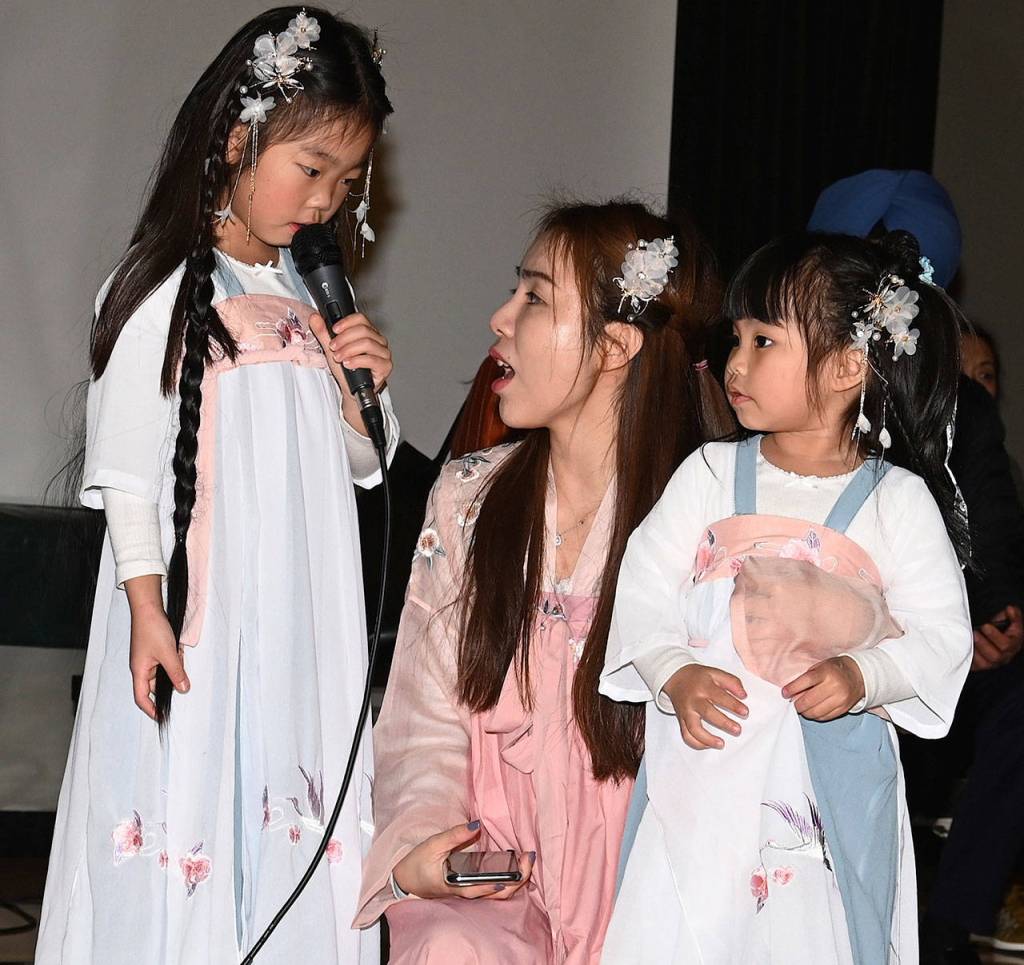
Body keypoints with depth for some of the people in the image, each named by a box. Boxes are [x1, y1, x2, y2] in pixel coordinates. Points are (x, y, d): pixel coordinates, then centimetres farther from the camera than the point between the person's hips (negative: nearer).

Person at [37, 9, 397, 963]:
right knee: (183, 821, -2)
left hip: (303, 623, 6)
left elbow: (358, 464, 18)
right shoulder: (160, 291, -8)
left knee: (293, 838, 8)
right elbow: (125, 466, -8)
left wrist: (364, 389, -1)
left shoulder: (314, 295, 12)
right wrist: (146, 608, -13)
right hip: (195, 615, -6)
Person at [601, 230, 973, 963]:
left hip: (836, 789, -1)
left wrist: (864, 676, -18)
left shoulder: (899, 500, -1)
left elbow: (941, 634, -1)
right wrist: (675, 676, -15)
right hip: (707, 768, 1)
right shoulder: (710, 475, 4)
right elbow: (644, 593, 1)